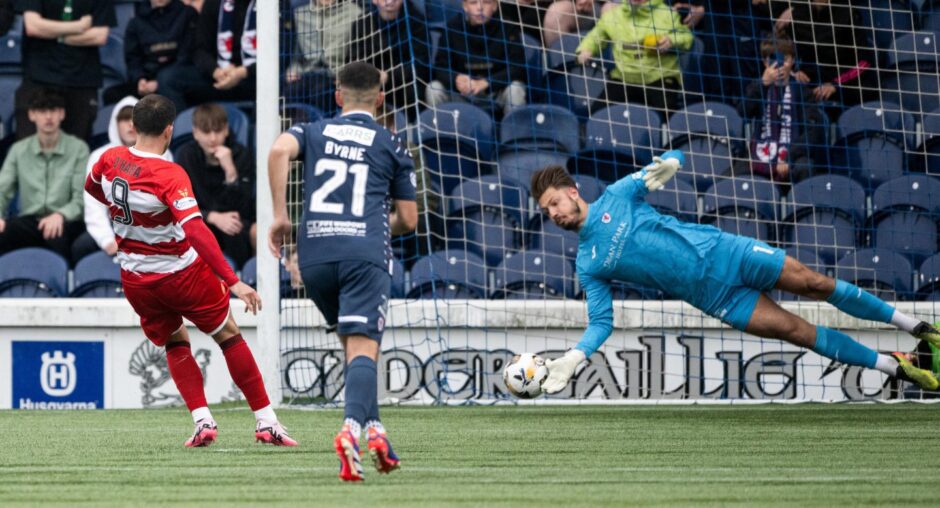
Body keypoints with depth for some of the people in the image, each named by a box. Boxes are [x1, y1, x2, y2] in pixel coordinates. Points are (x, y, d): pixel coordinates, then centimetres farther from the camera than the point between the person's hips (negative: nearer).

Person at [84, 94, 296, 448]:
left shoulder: (110, 159, -9)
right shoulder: (170, 176, -27)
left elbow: (91, 187, 15)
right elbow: (195, 230, -36)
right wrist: (232, 281, -38)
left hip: (136, 279, 5)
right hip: (182, 271, -5)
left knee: (175, 344, 23)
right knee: (229, 336, 12)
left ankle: (202, 421, 6)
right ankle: (266, 422, 12)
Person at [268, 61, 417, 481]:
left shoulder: (313, 132, 18)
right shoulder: (390, 146, 16)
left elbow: (279, 150, -6)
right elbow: (408, 220, 16)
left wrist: (280, 216, -2)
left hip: (314, 253, 3)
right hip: (366, 253, -3)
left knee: (352, 343, 22)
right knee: (363, 349, -13)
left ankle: (374, 429, 15)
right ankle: (352, 426, -37)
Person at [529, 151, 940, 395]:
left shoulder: (617, 195, -1)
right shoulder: (587, 266, 2)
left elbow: (674, 160, 6)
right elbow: (601, 322, 2)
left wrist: (666, 165, -19)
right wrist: (574, 357, -16)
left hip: (721, 251, -1)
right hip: (712, 295, 1)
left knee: (812, 283, -6)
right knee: (796, 331, -8)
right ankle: (897, 368, 1)